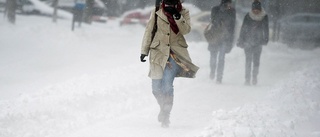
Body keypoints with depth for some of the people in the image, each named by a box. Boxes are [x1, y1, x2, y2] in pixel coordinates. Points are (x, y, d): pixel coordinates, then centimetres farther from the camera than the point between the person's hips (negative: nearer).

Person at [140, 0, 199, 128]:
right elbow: (149, 31, 9)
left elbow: (186, 30, -10)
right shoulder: (156, 13, 3)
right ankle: (164, 107, 30)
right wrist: (144, 50, 8)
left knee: (167, 82, -20)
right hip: (158, 51, 2)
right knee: (156, 88, 0)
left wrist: (177, 16, -22)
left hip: (176, 52, -2)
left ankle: (165, 114, -11)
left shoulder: (183, 13, 3)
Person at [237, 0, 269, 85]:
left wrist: (265, 40, 3)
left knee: (256, 61, -5)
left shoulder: (264, 17, 0)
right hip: (248, 42, -1)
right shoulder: (248, 17, -3)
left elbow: (266, 30, 10)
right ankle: (247, 79, -1)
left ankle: (254, 77, 10)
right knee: (248, 61, -5)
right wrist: (241, 41, 1)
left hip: (258, 43, 1)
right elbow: (243, 29, 2)